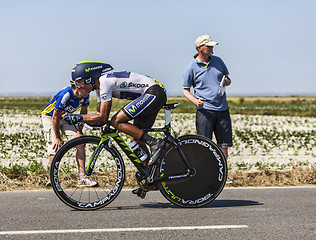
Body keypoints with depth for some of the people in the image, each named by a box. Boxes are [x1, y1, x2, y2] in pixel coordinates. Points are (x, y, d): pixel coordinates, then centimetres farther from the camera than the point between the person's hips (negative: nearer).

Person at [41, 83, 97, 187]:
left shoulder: (85, 96, -18)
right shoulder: (65, 95, -36)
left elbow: (83, 112, 1)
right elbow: (55, 117, -28)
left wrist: (79, 131, -5)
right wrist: (58, 138, -21)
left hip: (66, 117, 5)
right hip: (50, 117, -5)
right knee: (55, 147, -18)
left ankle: (82, 178, -11)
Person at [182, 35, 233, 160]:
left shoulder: (217, 60, 12)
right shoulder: (191, 68, 0)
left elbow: (228, 79, 22)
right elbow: (186, 90, 3)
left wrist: (226, 82, -3)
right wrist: (195, 101, -16)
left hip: (222, 109, 4)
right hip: (204, 110, -4)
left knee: (224, 145, 4)